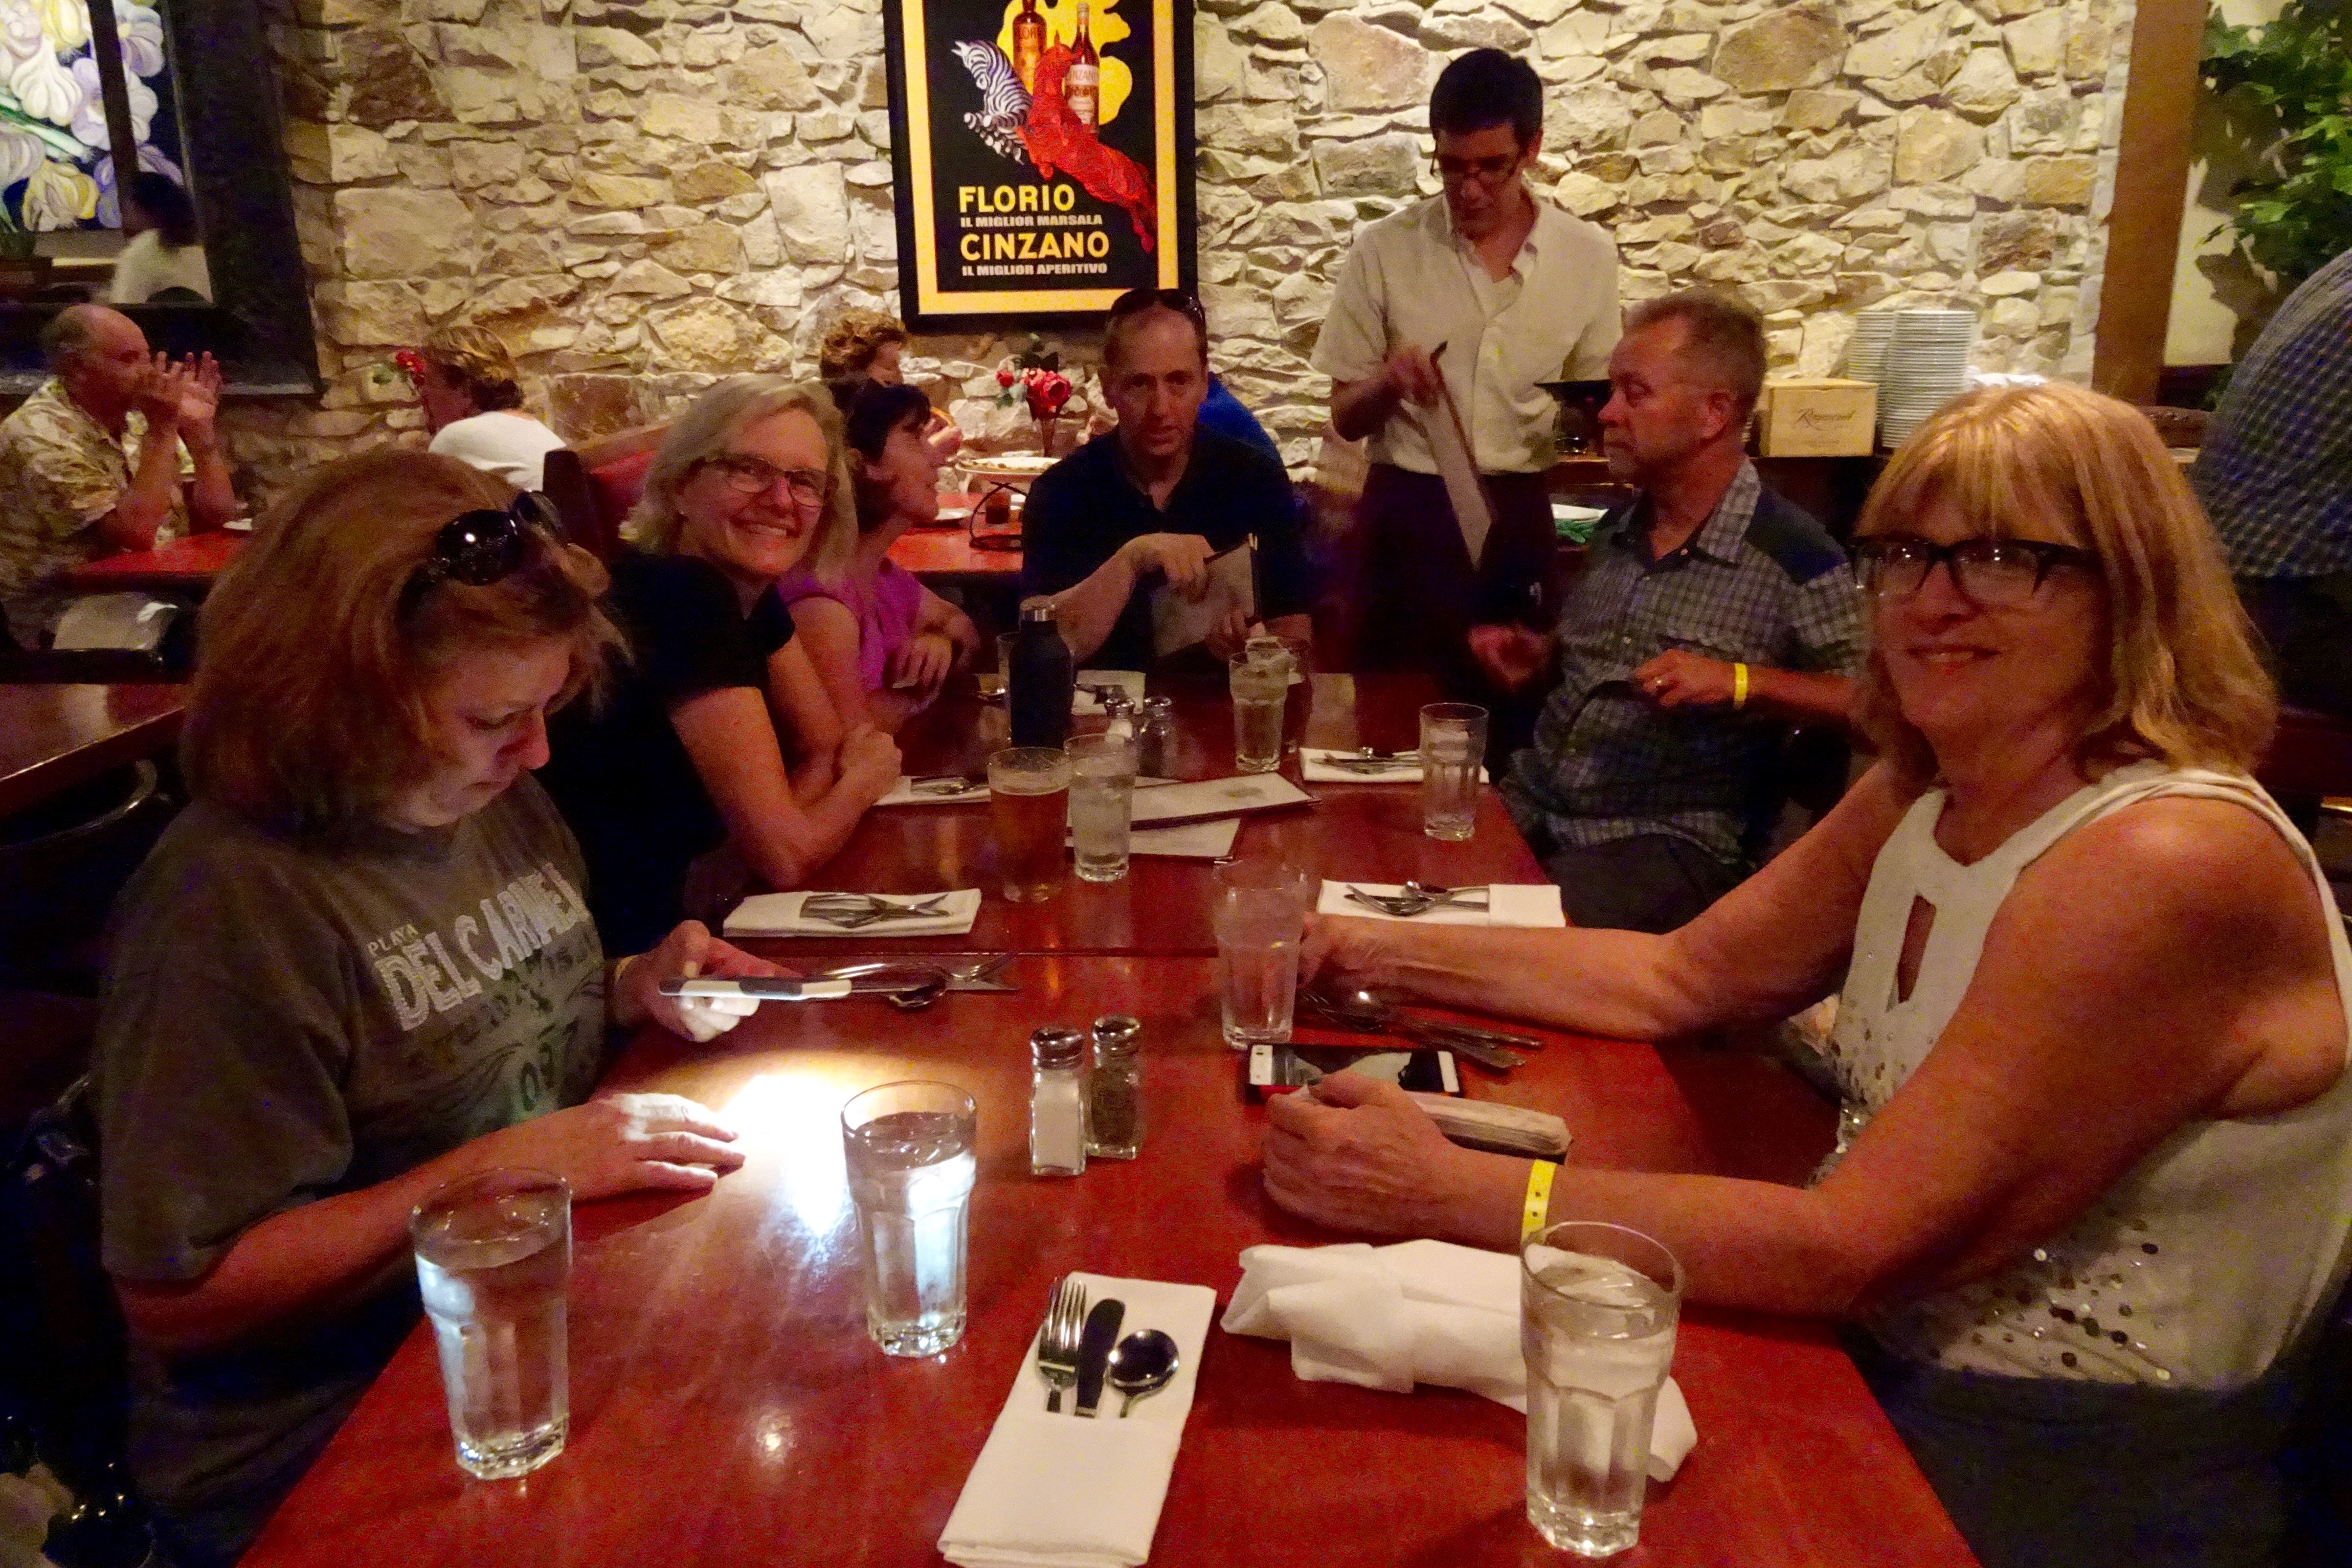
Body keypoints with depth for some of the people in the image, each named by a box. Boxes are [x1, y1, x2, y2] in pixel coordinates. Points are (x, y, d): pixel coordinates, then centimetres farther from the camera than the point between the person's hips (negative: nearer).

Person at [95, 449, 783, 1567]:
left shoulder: (497, 801, 2)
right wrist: (508, 1166, -24)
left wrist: (629, 993, -2)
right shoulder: (231, 901, -20)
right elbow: (178, 1298, -19)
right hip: (324, 1453, -7)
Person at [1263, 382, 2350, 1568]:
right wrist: (1389, 952, -1)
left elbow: (1855, 1244, -29)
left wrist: (1446, 1189, -31)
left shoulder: (2169, 867, -27)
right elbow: (1683, 977, 7)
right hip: (1897, 1371, 7)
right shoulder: (1922, 799, 0)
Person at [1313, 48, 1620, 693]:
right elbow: (1347, 418, 1)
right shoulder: (1384, 250, -4)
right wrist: (1388, 382, -20)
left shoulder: (1588, 256, 1)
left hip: (1526, 516, 1)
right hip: (1407, 514, -1)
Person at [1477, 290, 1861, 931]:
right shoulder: (1617, 529, 13)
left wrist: (1741, 681, -21)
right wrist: (1540, 657, 8)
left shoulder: (1790, 555, -9)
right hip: (1531, 802, 6)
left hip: (1670, 841, -6)